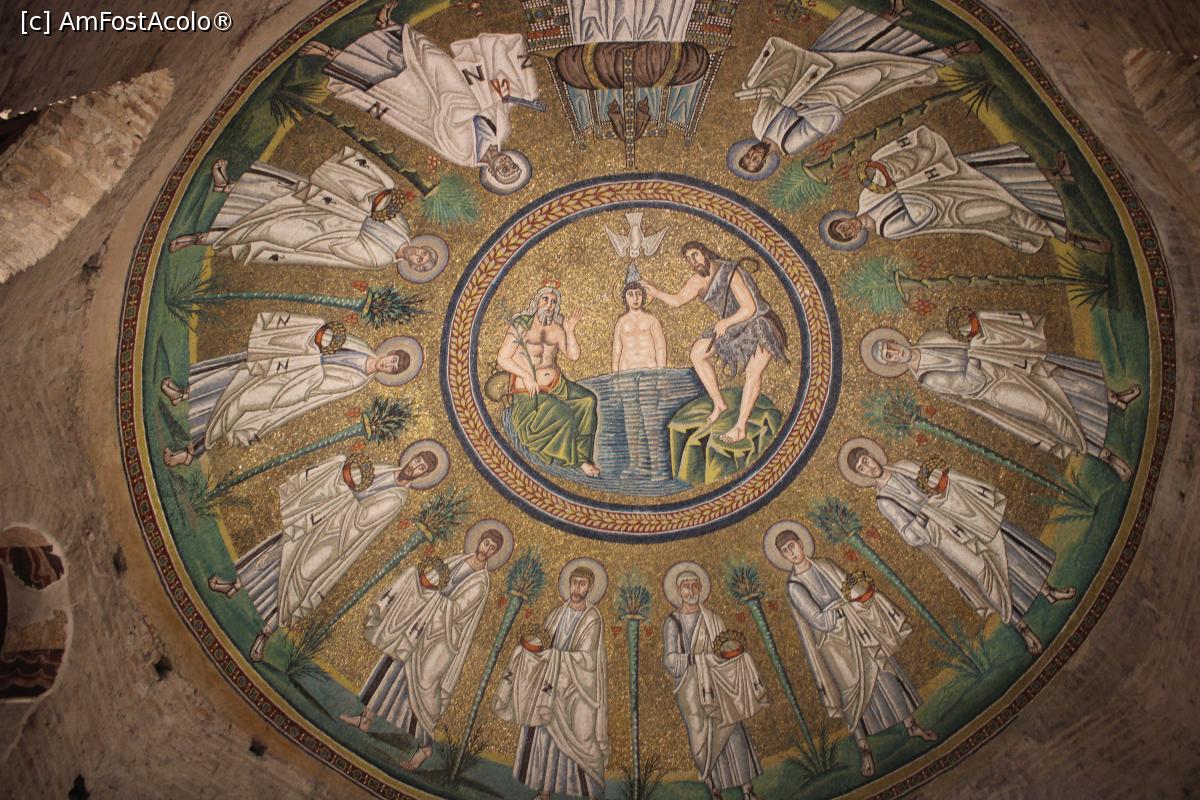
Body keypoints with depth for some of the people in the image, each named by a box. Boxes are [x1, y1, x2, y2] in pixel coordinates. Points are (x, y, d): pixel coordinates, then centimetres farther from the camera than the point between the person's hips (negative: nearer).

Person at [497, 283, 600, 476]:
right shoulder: (520, 326, -5)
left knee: (588, 399, -19)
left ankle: (581, 455, -10)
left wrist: (569, 331, -7)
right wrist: (526, 375, -20)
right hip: (530, 394, -5)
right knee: (565, 418, -26)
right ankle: (578, 459, -2)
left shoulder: (556, 329, 10)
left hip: (557, 385, 6)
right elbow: (502, 358, -10)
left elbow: (573, 355, 5)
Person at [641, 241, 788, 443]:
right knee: (697, 353, 3)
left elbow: (750, 308, -27)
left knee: (753, 372, -24)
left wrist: (725, 323, -25)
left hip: (759, 324, -8)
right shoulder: (698, 281, -1)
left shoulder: (730, 273, -25)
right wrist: (656, 292, 0)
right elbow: (677, 300, 12)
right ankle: (718, 404, 9)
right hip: (731, 327, 8)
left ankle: (740, 428, -25)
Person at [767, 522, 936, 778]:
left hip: (862, 634, 5)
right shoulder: (794, 587, -17)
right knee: (852, 693, 5)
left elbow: (853, 590, 10)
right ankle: (864, 748, 22)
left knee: (889, 677, 13)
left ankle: (912, 726, 32)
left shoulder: (826, 566, -1)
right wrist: (846, 599, -21)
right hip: (837, 646, -4)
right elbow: (820, 621, -21)